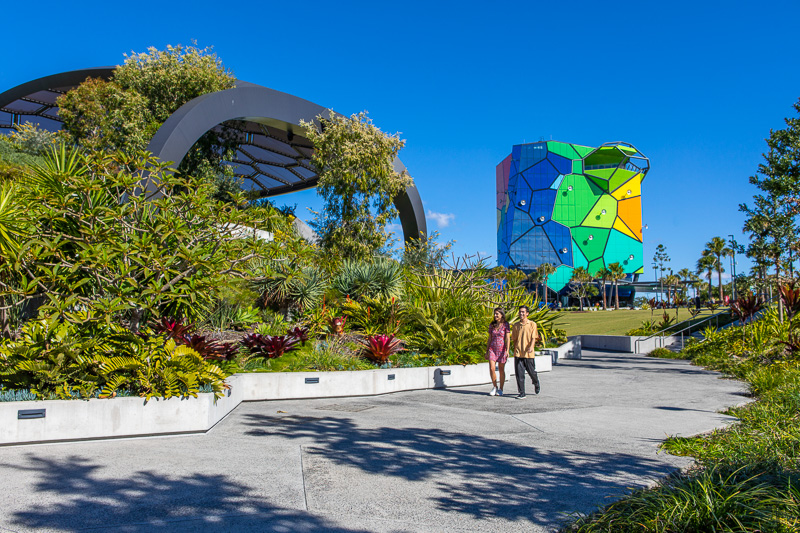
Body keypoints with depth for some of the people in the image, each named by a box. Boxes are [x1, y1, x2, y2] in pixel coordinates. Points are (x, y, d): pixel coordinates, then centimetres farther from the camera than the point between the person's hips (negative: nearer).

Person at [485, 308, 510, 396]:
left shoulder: (505, 325, -4)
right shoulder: (492, 325, 8)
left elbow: (507, 338, -8)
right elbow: (490, 339, 12)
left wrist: (507, 351, -17)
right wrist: (487, 351, 11)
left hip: (502, 349, -3)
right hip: (492, 349, 3)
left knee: (501, 370, 5)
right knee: (491, 369, -9)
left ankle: (500, 389, 18)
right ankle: (494, 387, 11)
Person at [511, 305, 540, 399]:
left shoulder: (532, 324, 0)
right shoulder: (516, 325, 10)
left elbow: (534, 337, -7)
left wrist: (531, 347, -23)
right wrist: (515, 350, 13)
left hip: (528, 353, -2)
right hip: (518, 353, 2)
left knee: (532, 372, 8)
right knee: (519, 374, -2)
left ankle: (536, 383, 40)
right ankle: (521, 393, 4)